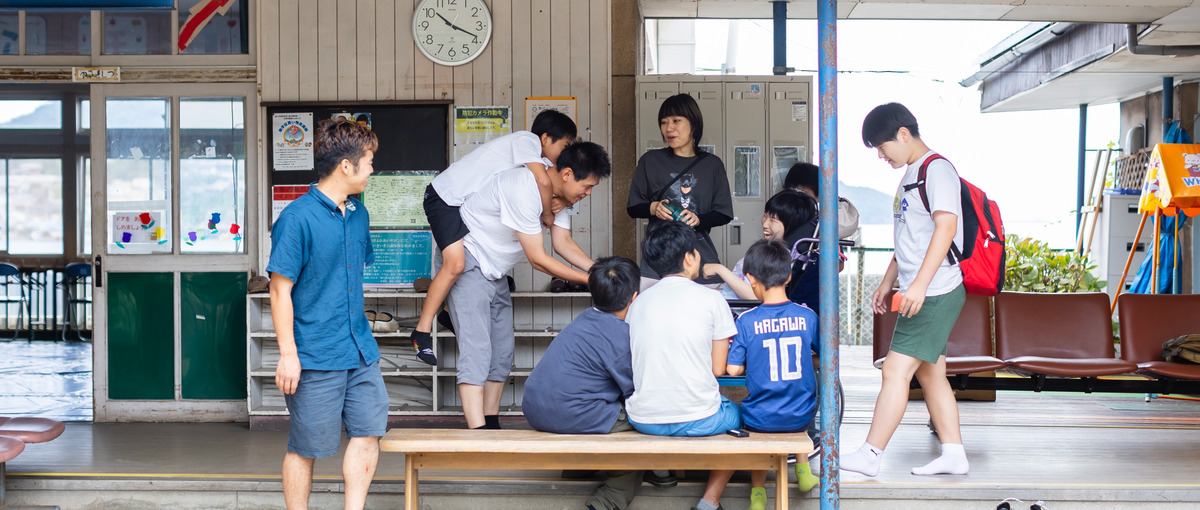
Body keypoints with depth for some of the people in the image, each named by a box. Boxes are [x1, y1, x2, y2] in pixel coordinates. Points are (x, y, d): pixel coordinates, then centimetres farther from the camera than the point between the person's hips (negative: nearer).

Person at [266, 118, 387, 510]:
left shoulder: (358, 214, 10)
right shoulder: (297, 219, -13)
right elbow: (280, 289, -13)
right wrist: (288, 355, -15)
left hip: (360, 349, 7)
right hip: (316, 356, -7)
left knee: (369, 431, 4)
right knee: (306, 447, 4)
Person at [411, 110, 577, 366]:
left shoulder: (540, 159, 14)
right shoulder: (526, 140, -16)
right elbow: (543, 180, -28)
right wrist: (547, 213, -14)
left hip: (469, 203, 10)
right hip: (445, 198, -10)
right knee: (455, 264, -21)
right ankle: (422, 331, -13)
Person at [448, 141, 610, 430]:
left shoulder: (560, 193, -1)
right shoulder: (523, 189, -30)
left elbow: (563, 243, -1)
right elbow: (538, 259, -26)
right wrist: (590, 280, -21)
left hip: (495, 273, 10)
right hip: (468, 263, -10)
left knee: (502, 353, 9)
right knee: (476, 349, -19)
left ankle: (492, 427, 16)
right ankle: (477, 434, -25)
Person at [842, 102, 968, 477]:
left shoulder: (936, 169, -13)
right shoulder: (912, 174, 18)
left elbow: (946, 226, -24)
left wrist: (919, 284, -28)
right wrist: (887, 283, 24)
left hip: (935, 293, -10)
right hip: (924, 295, 10)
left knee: (896, 370, -9)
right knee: (929, 373, 11)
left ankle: (869, 456, -6)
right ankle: (953, 454, 17)